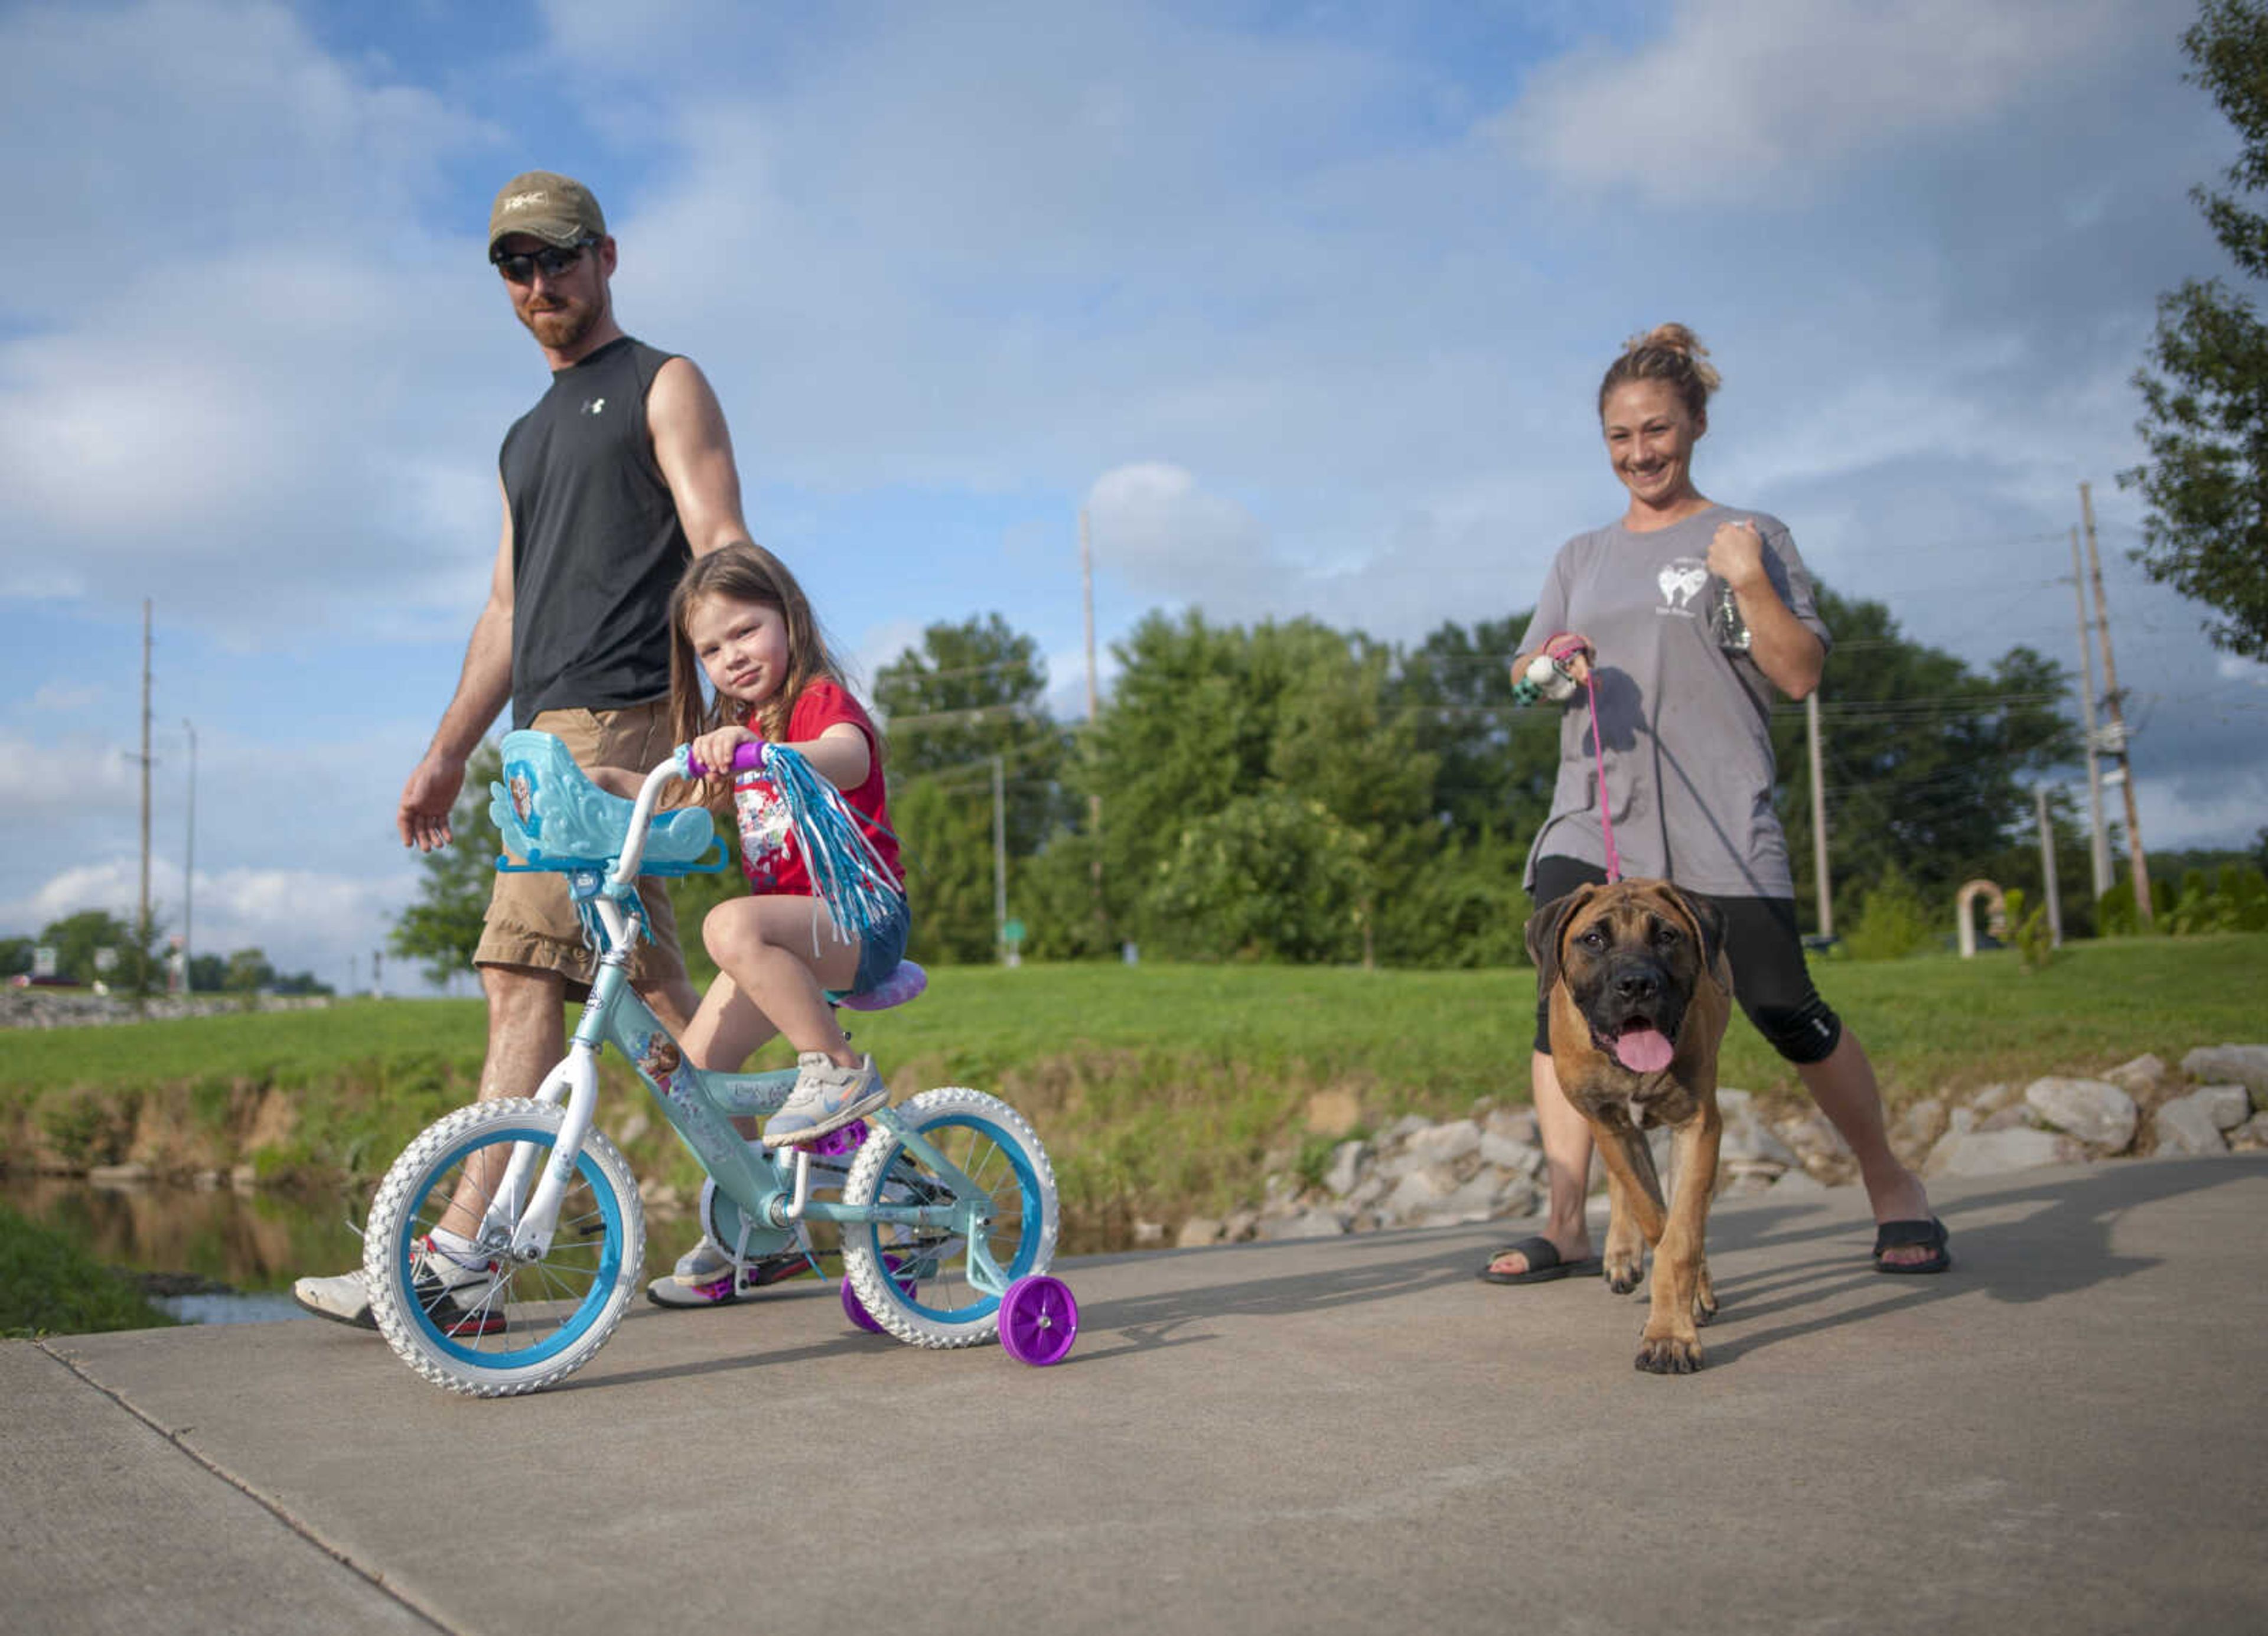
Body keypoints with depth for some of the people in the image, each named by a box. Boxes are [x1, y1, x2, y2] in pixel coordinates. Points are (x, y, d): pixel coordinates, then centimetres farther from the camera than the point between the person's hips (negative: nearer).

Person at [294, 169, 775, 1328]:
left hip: (623, 725, -8)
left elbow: (723, 556, -7)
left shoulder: (665, 387, 4)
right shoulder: (526, 438, 27)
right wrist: (448, 753, 20)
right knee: (651, 986, 7)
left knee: (523, 976, -15)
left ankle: (461, 1257, -14)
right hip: (553, 738, 8)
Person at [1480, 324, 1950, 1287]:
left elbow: (1801, 675, 0)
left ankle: (1892, 1187, 18)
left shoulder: (1750, 538, 6)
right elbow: (1525, 667, 19)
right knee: (1564, 1001, -12)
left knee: (1785, 1013, -3)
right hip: (1593, 815, 4)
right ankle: (1566, 1225, -7)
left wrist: (1750, 585, -13)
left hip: (1720, 826, -3)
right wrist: (1553, 665, -3)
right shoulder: (1582, 557, 19)